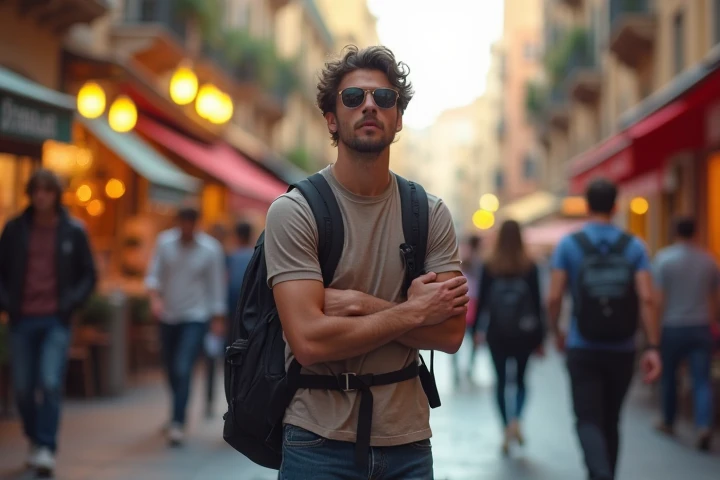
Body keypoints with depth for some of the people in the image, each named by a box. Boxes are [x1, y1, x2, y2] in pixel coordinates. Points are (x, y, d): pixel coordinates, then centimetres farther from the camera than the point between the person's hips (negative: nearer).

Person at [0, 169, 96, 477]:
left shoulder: (73, 232, 2)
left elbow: (88, 275, 7)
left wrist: (70, 303, -5)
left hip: (56, 321, -2)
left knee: (51, 383, -14)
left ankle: (47, 448, -9)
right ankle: (34, 440, 25)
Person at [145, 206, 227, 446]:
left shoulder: (211, 249, -9)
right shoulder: (164, 242, -5)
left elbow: (216, 285, -3)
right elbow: (154, 274, -5)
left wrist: (218, 319, -1)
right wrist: (155, 298, -23)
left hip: (196, 318, -3)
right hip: (168, 316, 4)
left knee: (183, 369, -16)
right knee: (171, 370, 14)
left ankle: (177, 423, -16)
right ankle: (178, 412, 36)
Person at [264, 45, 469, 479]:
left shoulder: (431, 213, 2)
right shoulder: (294, 211, -9)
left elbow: (451, 332, -6)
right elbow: (310, 341, -18)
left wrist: (360, 305, -16)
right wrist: (414, 311, -13)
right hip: (320, 440, -3)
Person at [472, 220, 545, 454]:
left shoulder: (490, 266, -3)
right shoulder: (529, 266, -3)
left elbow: (481, 300, -2)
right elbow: (537, 302, -2)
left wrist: (476, 329, 5)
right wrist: (540, 336, 3)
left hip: (497, 332, 0)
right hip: (523, 334, 0)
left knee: (501, 381, 9)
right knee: (520, 379, 13)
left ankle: (507, 430, 6)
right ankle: (515, 419, -11)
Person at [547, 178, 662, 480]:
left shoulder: (569, 245, -3)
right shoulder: (633, 246, 1)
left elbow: (554, 298, -7)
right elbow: (646, 299, -9)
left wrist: (556, 333, 11)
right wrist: (653, 348, -8)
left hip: (583, 350, -2)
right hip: (622, 351, 2)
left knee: (588, 421, -3)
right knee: (610, 422, 17)